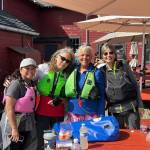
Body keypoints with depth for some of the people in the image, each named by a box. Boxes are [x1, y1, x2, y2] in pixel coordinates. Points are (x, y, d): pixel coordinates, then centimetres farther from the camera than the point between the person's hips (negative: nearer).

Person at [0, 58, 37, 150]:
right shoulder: (16, 84, -16)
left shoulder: (31, 84, 7)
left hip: (27, 125, 8)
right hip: (14, 123, -8)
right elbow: (9, 108, -22)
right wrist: (14, 128, -25)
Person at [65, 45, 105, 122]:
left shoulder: (97, 73, -2)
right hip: (73, 113, 3)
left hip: (91, 115, -3)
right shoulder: (72, 72, 8)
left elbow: (101, 97, -1)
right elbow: (67, 93, 17)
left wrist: (101, 116, -5)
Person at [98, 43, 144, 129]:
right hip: (115, 110, 1)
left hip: (131, 107, -1)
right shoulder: (102, 71, 1)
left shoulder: (124, 66, -1)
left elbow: (135, 85, 3)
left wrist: (140, 105, 1)